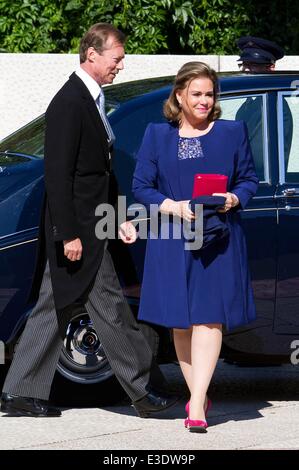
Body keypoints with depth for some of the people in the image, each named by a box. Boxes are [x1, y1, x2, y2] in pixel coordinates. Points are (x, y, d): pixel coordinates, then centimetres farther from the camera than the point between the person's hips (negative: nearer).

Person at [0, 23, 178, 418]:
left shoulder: (89, 100, 15)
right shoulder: (69, 103, -16)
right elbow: (58, 173, -20)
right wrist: (69, 234, -22)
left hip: (81, 229, 10)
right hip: (77, 229, -10)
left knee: (54, 310, 11)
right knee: (111, 310, -2)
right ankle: (145, 391, 5)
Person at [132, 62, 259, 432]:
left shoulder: (232, 132, 7)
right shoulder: (157, 135, 7)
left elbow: (249, 179, 11)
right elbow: (141, 186, 5)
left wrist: (234, 199, -11)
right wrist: (174, 207, -12)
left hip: (218, 241, -1)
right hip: (171, 241, 1)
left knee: (208, 317, -10)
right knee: (180, 322, 4)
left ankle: (196, 403, -13)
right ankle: (199, 396, 17)